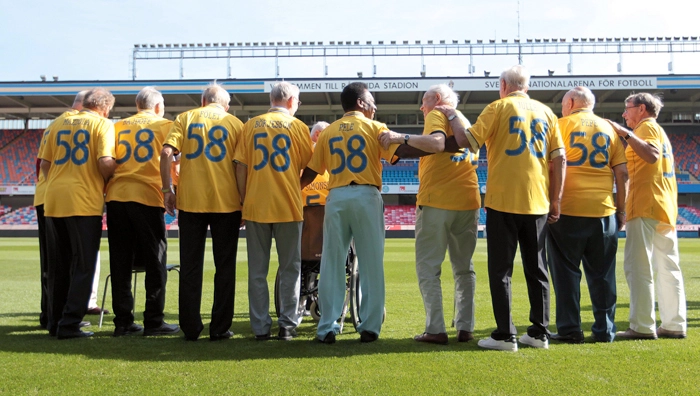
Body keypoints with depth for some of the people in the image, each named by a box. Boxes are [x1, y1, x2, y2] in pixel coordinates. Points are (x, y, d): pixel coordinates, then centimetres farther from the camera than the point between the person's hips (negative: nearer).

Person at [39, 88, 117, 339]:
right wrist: (109, 183, 2)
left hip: (53, 201, 6)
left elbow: (45, 163, 13)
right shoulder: (102, 124, -2)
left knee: (58, 266, 14)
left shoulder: (60, 125, 14)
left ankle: (56, 322, 20)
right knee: (83, 266, 1)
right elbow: (105, 161, -15)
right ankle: (69, 325, -2)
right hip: (84, 202, -6)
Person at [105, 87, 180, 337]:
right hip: (147, 195, -3)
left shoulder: (118, 126, 17)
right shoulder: (165, 125, 9)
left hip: (116, 195, 4)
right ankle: (153, 321, 5)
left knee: (120, 262, 7)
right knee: (155, 260, 4)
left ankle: (123, 322, 11)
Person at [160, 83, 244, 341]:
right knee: (225, 266, 7)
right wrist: (243, 200, 4)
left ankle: (190, 328, 11)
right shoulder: (235, 123, 5)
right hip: (226, 202, -1)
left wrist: (167, 189, 0)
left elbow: (166, 153, -6)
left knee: (190, 267, 8)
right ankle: (220, 328, 9)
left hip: (190, 200, 1)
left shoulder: (185, 118, 7)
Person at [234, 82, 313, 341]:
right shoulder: (297, 126, 1)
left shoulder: (251, 126, 5)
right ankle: (287, 324, 10)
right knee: (289, 268, 9)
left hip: (255, 206, 1)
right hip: (288, 205, -1)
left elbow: (241, 167, 1)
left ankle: (261, 327, 9)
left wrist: (243, 201, 7)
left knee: (257, 270, 7)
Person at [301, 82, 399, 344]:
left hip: (336, 197, 3)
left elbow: (311, 172, 12)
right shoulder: (374, 128, 4)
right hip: (366, 196, -3)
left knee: (332, 264, 5)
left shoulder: (328, 132, 14)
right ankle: (369, 327, 5)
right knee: (371, 265, 3)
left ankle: (327, 328, 5)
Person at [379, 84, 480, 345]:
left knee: (428, 267, -2)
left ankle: (436, 330, -7)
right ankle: (465, 328, 9)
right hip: (468, 201, 7)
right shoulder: (465, 121, 24)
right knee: (464, 268, 12)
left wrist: (401, 138, -17)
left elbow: (436, 143, -19)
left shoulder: (437, 114, 0)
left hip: (437, 200, -7)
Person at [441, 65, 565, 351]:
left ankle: (505, 335, 1)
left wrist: (452, 116, 8)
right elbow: (559, 160, 7)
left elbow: (467, 141, -9)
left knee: (501, 270, 2)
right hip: (537, 202, 4)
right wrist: (555, 202, 11)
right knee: (537, 270, 12)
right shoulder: (545, 112, 11)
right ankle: (539, 333, 16)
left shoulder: (499, 108, -1)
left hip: (503, 201, -4)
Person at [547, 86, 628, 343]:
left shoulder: (561, 125, 1)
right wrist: (621, 209, 13)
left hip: (567, 209, -3)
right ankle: (604, 330, 14)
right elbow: (622, 173, 7)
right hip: (603, 210, 3)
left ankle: (570, 330, 5)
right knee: (602, 274, 10)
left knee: (566, 272, 4)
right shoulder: (609, 129, 12)